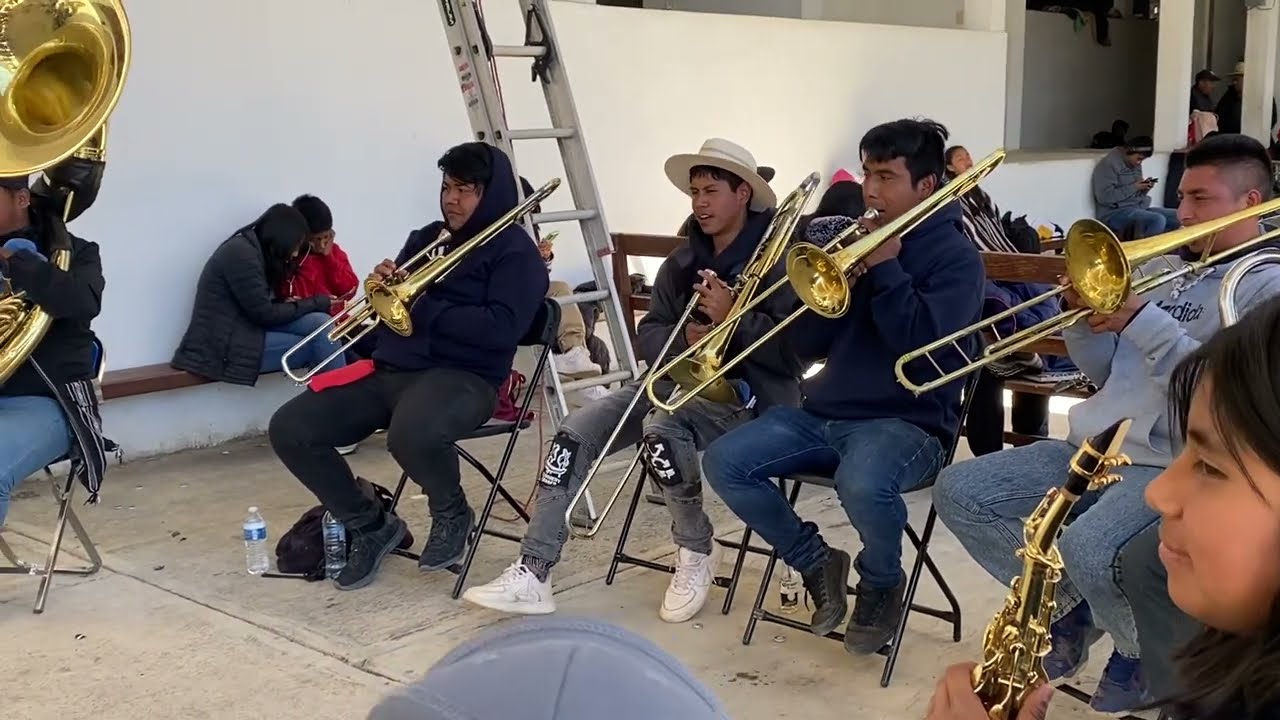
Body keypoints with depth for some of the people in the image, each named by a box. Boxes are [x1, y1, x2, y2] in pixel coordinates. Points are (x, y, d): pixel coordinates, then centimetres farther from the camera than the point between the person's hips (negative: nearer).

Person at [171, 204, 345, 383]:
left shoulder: (254, 250, 17)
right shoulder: (241, 253, -14)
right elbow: (263, 314, -16)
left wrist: (283, 304, -2)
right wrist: (316, 303, -8)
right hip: (225, 346, -9)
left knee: (320, 322, -8)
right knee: (318, 346, -14)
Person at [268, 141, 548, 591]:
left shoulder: (515, 250, -1)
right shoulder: (426, 238, 20)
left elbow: (501, 329, -15)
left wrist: (422, 307, -14)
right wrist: (387, 286, -1)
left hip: (463, 377, -7)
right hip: (391, 370, 7)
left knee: (410, 434, -40)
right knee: (289, 429, -8)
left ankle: (451, 514, -6)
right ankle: (370, 526, 8)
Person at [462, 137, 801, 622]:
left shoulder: (777, 258, -7)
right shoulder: (683, 262, 13)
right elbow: (646, 336, 9)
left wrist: (731, 319, -26)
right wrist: (685, 339, -12)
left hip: (747, 392, -7)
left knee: (661, 426, -36)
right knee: (576, 431, -12)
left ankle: (697, 552, -10)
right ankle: (532, 574, -13)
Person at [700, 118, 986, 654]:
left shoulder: (955, 257, -3)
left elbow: (921, 344, -21)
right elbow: (805, 346, 8)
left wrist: (885, 268, -14)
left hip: (909, 423, -6)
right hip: (824, 413, 6)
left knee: (863, 484, -38)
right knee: (724, 462, -11)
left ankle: (882, 584, -3)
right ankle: (817, 563, 8)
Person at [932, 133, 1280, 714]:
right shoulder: (1162, 267, 19)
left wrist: (1142, 321, -18)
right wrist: (1083, 319, -1)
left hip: (1173, 466, -7)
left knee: (1089, 550, -35)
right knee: (958, 492, -5)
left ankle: (1146, 651, 1)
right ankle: (1072, 606, 11)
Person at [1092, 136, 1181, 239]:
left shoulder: (1135, 164, 15)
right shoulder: (1108, 164, -12)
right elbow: (1105, 197, -22)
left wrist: (1145, 188, -1)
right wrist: (1134, 187, -17)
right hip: (1115, 213, -9)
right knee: (1158, 220, -31)